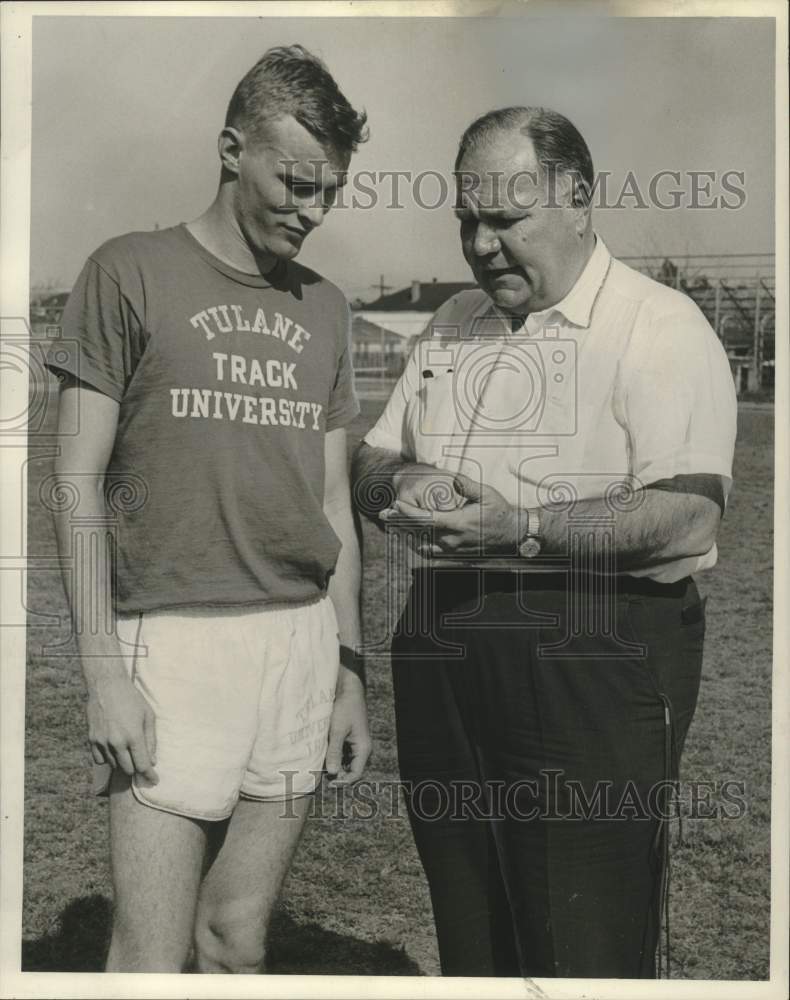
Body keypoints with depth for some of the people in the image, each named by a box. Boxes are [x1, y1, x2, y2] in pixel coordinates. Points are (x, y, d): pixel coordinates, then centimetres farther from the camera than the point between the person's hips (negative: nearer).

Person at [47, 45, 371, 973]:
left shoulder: (322, 307, 14)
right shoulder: (132, 273, -1)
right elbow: (78, 481, -3)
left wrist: (351, 675, 14)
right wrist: (104, 671, -10)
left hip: (302, 641, 5)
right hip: (176, 641, -4)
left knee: (238, 943, 9)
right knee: (150, 960, -3)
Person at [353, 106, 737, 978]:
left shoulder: (660, 326, -6)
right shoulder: (452, 325, 16)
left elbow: (688, 517, -17)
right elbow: (369, 465, 21)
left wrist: (520, 528, -24)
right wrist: (404, 482, -3)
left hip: (593, 659, -6)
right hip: (441, 658, 7)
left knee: (585, 953, -1)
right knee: (470, 939, 16)